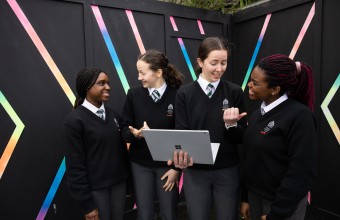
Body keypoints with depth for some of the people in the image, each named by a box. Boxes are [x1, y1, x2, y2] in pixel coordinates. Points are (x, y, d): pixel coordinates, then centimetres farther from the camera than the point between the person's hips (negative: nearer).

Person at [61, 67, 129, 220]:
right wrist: (87, 204, -11)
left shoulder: (113, 114, 3)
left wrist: (127, 176, 8)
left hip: (119, 183, 5)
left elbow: (121, 148, 8)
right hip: (95, 188, -5)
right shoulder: (74, 121, -13)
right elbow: (75, 166, -13)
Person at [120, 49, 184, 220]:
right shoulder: (134, 94, -6)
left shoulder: (177, 96, -12)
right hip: (140, 164, 2)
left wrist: (177, 167, -6)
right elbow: (124, 129, -1)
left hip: (168, 164, -1)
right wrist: (135, 133, -24)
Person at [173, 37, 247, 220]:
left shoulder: (235, 92, -3)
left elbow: (242, 137, -1)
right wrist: (182, 153, -25)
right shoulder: (184, 93, -6)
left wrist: (231, 124, -22)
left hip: (228, 171, 1)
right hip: (195, 171, -1)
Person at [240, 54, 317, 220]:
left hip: (283, 204, -6)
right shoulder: (257, 114, 2)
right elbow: (250, 160, 5)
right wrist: (246, 198, 9)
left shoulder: (299, 116, -19)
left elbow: (301, 173, -20)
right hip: (255, 196, 6)